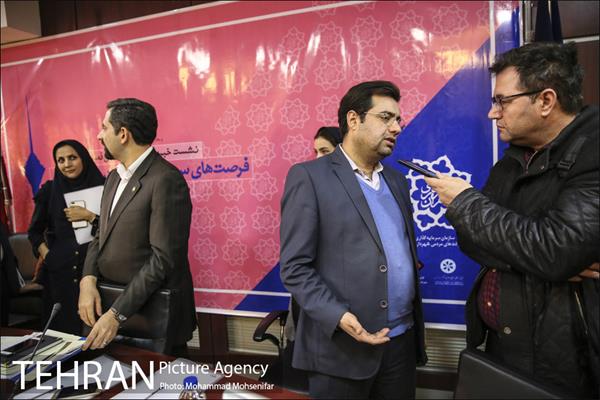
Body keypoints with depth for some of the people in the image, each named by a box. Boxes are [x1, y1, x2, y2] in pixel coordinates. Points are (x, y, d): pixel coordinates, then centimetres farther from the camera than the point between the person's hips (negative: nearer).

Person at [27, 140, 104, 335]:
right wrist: (46, 255, 3)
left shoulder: (102, 187, 2)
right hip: (59, 272, 2)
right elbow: (34, 231, 14)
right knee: (61, 327, 6)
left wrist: (88, 216, -12)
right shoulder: (50, 191, 8)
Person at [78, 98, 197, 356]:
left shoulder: (166, 180, -20)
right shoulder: (114, 177, 9)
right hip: (110, 301, 8)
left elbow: (164, 258, -23)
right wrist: (88, 280, -6)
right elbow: (101, 237, 11)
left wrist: (116, 314, -21)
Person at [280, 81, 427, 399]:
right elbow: (295, 267, -12)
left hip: (402, 340, 6)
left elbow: (404, 253, 14)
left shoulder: (396, 181, 12)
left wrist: (414, 324, 10)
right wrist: (338, 317, -22)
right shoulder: (309, 176, -8)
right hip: (341, 346, -6)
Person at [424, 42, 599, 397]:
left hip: (561, 361, -6)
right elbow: (473, 235, 0)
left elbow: (556, 250, -29)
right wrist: (545, 262, -18)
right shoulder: (510, 162, 5)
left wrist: (465, 201, -17)